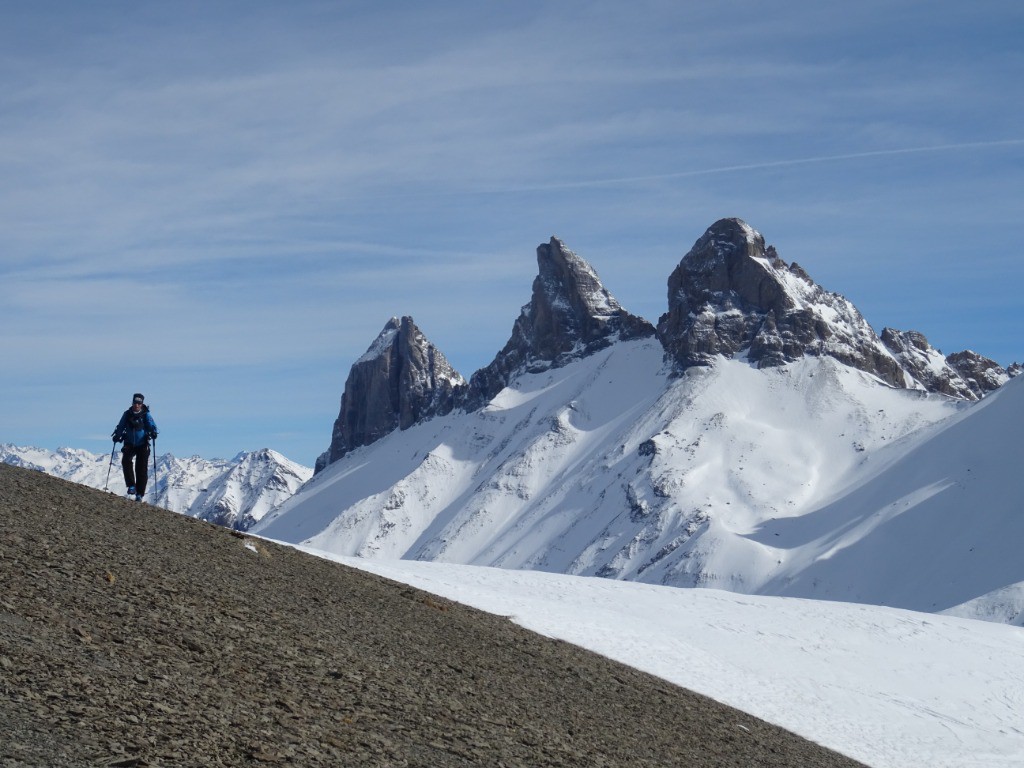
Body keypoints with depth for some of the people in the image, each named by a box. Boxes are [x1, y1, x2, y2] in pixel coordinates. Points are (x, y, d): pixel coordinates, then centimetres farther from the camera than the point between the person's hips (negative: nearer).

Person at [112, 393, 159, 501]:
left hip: (142, 445, -1)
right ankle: (131, 486, -20)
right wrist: (117, 435, -12)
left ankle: (139, 494, 2)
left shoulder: (146, 415, -2)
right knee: (126, 460, -26)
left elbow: (152, 425, -10)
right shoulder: (127, 414, 3)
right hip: (130, 444, 1)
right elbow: (121, 426, 7)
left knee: (142, 469, -5)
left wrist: (153, 432, -32)